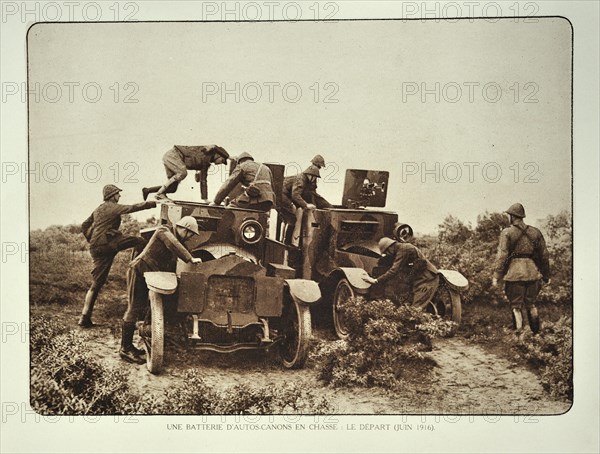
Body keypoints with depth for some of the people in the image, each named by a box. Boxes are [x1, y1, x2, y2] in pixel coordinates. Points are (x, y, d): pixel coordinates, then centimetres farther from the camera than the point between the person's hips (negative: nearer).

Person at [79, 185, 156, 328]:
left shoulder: (98, 209, 25)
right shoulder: (112, 207, -2)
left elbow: (84, 226, 30)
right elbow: (131, 208, -13)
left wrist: (92, 241, 28)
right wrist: (153, 204, -12)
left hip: (96, 249, 9)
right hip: (107, 242, -8)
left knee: (96, 283, 9)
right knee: (140, 242, -5)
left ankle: (84, 318, 5)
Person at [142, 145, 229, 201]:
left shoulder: (205, 164, 16)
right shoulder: (209, 151, -7)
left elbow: (203, 182, 18)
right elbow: (214, 147, -33)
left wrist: (205, 199, 13)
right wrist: (229, 156, -29)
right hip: (172, 154, -9)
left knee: (172, 189, -1)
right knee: (182, 173, -33)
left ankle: (147, 190, 9)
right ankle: (160, 193, -28)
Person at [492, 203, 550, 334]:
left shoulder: (507, 232, -5)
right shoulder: (535, 232, 9)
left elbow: (502, 255, -11)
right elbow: (544, 255, 12)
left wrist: (496, 276, -9)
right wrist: (546, 275, 19)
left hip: (514, 273, -4)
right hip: (532, 273, 4)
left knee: (516, 306, 4)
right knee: (531, 305, 17)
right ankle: (536, 334, 21)